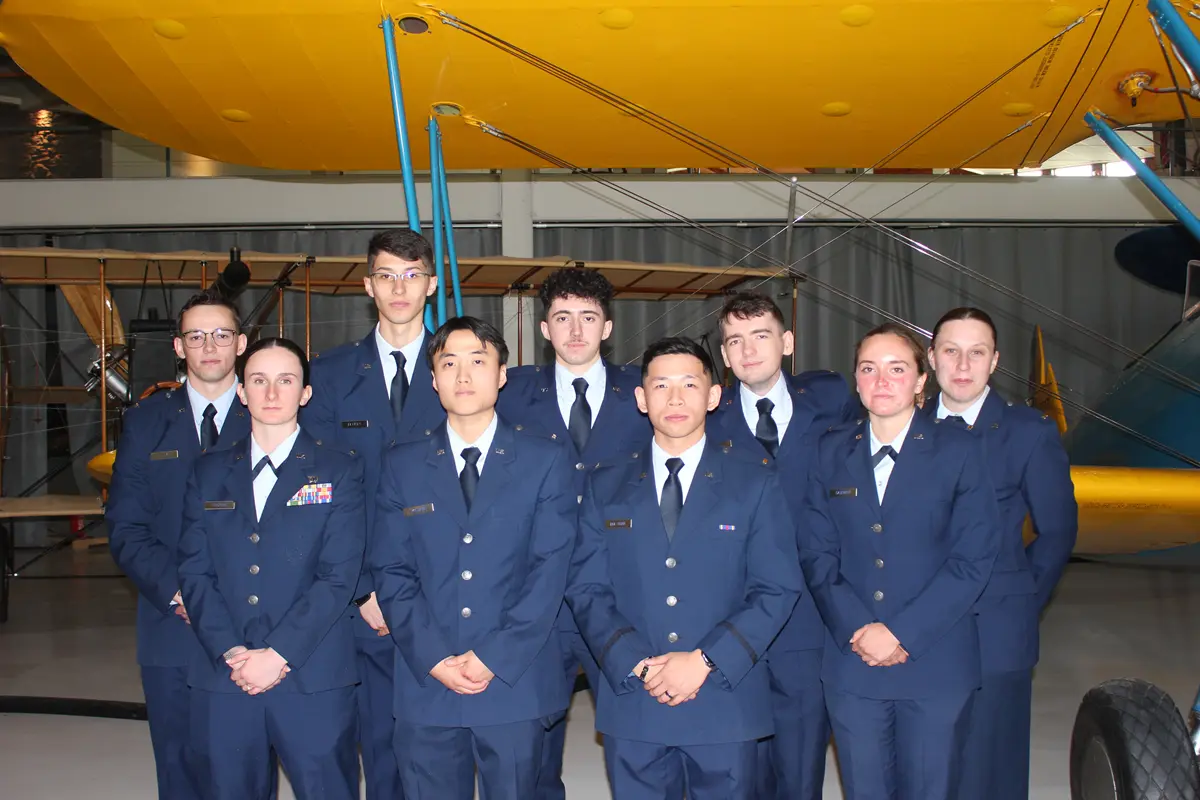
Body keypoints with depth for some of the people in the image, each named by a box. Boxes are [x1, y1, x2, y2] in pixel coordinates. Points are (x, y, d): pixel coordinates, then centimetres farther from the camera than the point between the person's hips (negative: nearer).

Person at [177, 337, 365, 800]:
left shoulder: (339, 473, 3)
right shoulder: (209, 473, 12)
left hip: (312, 680, -2)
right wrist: (231, 653, -9)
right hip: (223, 679, 3)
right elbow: (195, 573, 5)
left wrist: (278, 654, -13)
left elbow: (338, 577, -6)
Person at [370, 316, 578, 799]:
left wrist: (494, 658, -12)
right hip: (425, 686, 1)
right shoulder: (402, 466, 7)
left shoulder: (545, 461, 2)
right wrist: (435, 659, -10)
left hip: (515, 684, -1)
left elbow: (550, 568, -4)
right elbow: (391, 573, 2)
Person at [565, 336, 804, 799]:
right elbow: (587, 589, 3)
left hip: (725, 704, -1)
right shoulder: (606, 487, 7)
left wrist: (705, 661, -14)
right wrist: (635, 663, -12)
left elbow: (778, 589, -4)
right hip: (632, 706, 1)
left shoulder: (756, 486, 2)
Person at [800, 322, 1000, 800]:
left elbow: (973, 559, -7)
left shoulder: (959, 452, -1)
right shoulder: (832, 452, 7)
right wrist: (856, 629, -11)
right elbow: (816, 553, 3)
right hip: (851, 664, 2)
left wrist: (903, 633, -14)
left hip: (935, 666, -2)